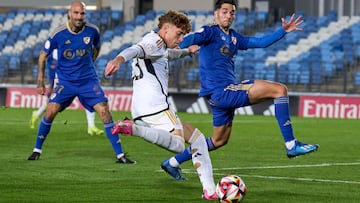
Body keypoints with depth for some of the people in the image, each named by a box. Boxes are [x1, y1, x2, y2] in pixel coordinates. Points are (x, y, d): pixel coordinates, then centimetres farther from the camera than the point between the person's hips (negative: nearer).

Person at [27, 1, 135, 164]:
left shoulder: (92, 31, -7)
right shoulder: (58, 34, -11)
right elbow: (43, 55, 3)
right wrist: (40, 81, 0)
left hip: (88, 80, 1)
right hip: (65, 81, -1)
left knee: (105, 112, -12)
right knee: (50, 112, -14)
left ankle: (120, 155, -6)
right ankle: (37, 150, 7)